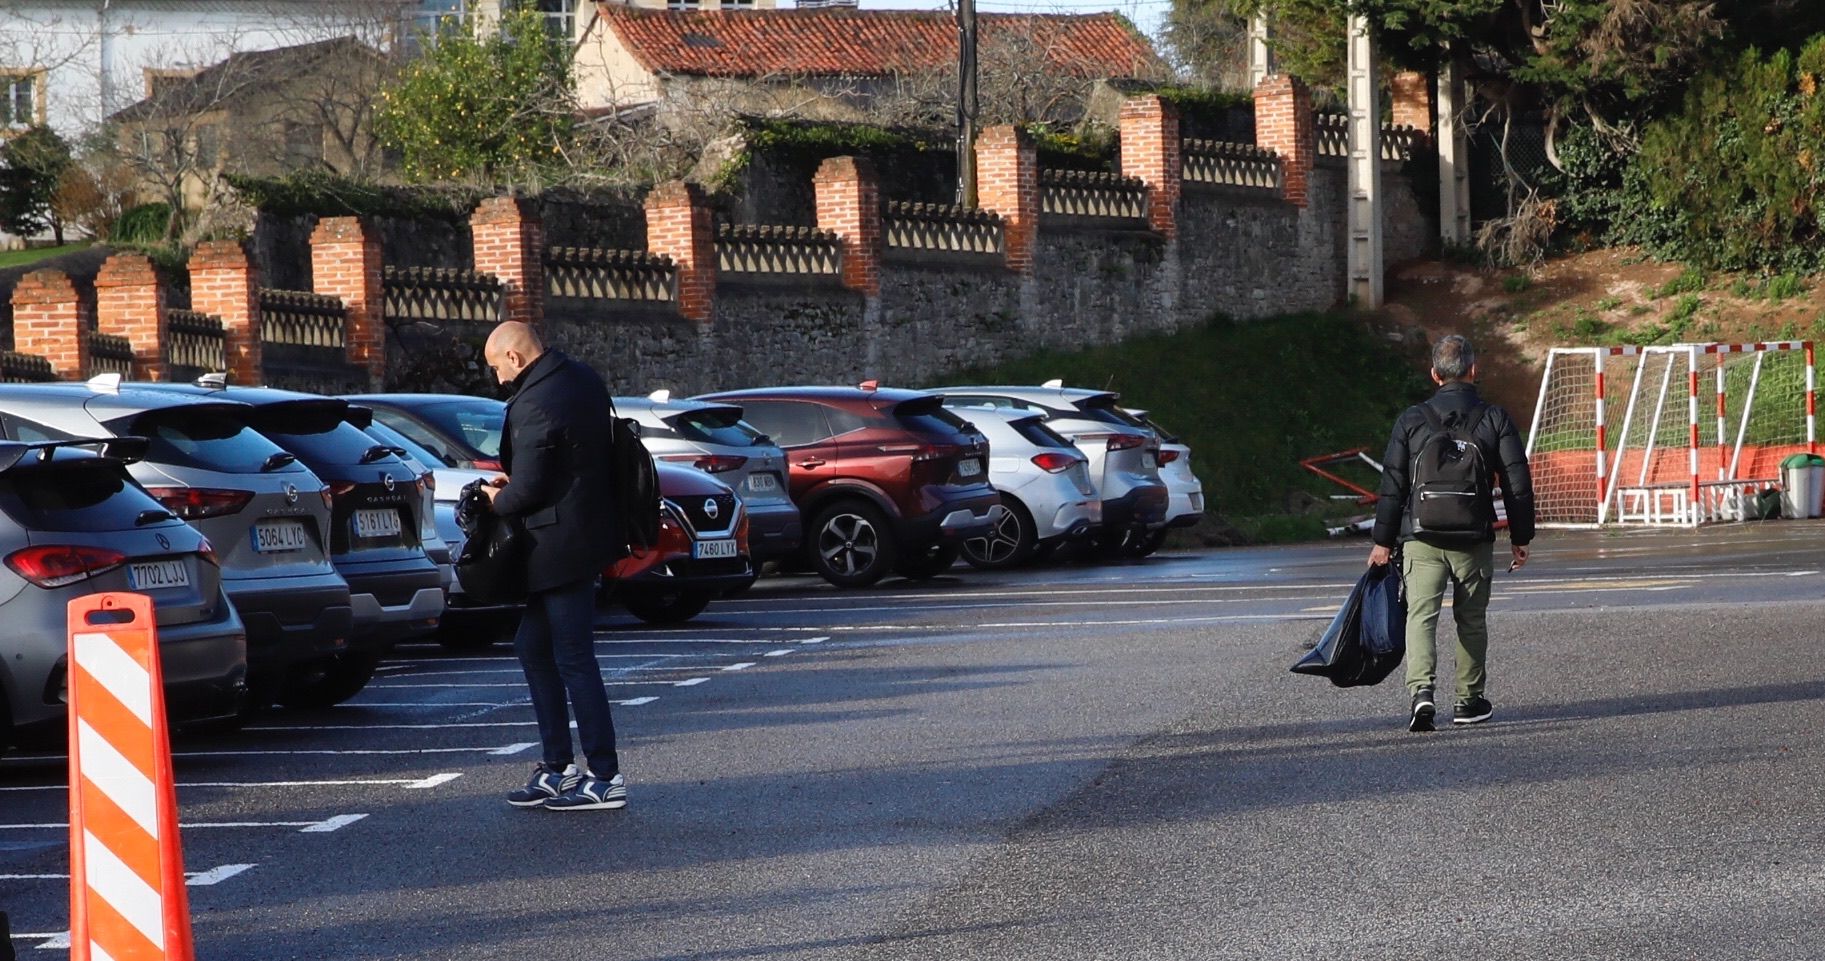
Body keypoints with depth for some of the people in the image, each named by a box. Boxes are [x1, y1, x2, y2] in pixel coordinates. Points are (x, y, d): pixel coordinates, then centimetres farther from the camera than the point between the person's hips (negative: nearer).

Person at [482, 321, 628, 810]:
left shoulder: (534, 405, -21)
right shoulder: (585, 381, 8)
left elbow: (528, 490, -21)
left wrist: (498, 499, 1)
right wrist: (516, 483, 13)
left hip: (559, 545, -10)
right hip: (590, 528, 10)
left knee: (574, 660, -3)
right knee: (534, 648, 18)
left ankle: (604, 778, 2)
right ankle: (558, 768, 22)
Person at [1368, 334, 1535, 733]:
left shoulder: (1412, 420, -1)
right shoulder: (1494, 419, -1)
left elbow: (1392, 486, 1)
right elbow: (1517, 484, 0)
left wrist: (1383, 541, 7)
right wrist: (1521, 538, 10)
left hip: (1421, 539, -1)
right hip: (1474, 542, 1)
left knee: (1420, 615, -4)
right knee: (1472, 620, 14)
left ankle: (1421, 690, -25)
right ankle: (1469, 700, 22)